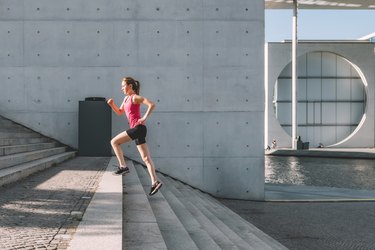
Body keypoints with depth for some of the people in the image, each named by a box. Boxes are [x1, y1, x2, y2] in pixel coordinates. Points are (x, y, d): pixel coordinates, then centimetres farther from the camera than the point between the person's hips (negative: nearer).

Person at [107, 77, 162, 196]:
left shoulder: (135, 97, -7)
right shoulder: (126, 99, 21)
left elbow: (152, 105, -17)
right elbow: (119, 112, 29)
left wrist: (144, 118, -15)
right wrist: (112, 104, 12)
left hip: (138, 128, -10)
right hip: (137, 129, 10)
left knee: (114, 142, -4)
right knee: (146, 158, 2)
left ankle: (123, 166, -2)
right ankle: (155, 182, -2)